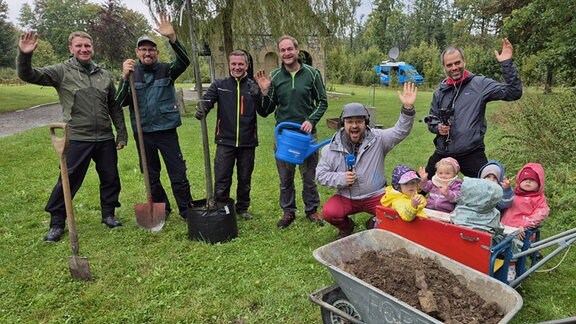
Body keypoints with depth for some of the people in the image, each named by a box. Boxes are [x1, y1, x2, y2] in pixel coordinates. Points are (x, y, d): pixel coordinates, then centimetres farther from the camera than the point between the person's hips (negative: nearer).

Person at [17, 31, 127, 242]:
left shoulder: (105, 75, 10)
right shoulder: (62, 72, 0)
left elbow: (115, 107, 13)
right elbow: (28, 75, -7)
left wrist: (121, 134, 11)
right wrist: (24, 55, -26)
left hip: (105, 139, 4)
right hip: (77, 139, -3)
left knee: (111, 179, 12)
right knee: (68, 182, 2)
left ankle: (108, 214, 31)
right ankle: (57, 224, 18)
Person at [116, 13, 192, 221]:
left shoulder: (166, 70, 1)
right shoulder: (131, 72, 5)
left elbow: (184, 61, -19)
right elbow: (121, 102, -4)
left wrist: (172, 38, -33)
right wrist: (124, 78, -17)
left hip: (166, 130, -2)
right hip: (142, 132, 2)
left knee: (178, 173, 0)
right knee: (151, 176, 13)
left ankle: (187, 211, 12)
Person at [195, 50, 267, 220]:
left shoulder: (254, 86, 1)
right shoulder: (219, 85, 2)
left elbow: (263, 112, -4)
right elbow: (207, 99, -12)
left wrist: (258, 96, -22)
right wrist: (201, 108, -35)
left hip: (247, 142, 1)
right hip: (225, 141, -1)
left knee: (245, 179, 15)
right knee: (221, 180, 4)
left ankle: (242, 208, 32)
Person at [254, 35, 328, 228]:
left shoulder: (312, 73, -3)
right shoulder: (274, 77, 0)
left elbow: (322, 102, 3)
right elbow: (268, 111, 3)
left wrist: (311, 120, -12)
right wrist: (265, 92, -14)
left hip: (307, 133, -1)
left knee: (309, 176, 10)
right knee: (285, 177, 11)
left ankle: (312, 210, 27)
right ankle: (288, 212, 27)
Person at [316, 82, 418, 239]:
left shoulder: (378, 139, -5)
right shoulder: (331, 148, -4)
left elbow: (400, 131, -14)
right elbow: (320, 174, -1)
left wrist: (408, 108, -30)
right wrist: (341, 178, -18)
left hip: (375, 195, 0)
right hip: (345, 197, 1)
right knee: (329, 212, -25)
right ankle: (346, 226, 13)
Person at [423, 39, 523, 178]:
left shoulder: (480, 84, -3)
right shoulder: (440, 92, 9)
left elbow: (513, 92, -11)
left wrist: (507, 63, -19)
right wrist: (437, 127, -4)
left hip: (472, 155, -4)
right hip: (442, 154, 4)